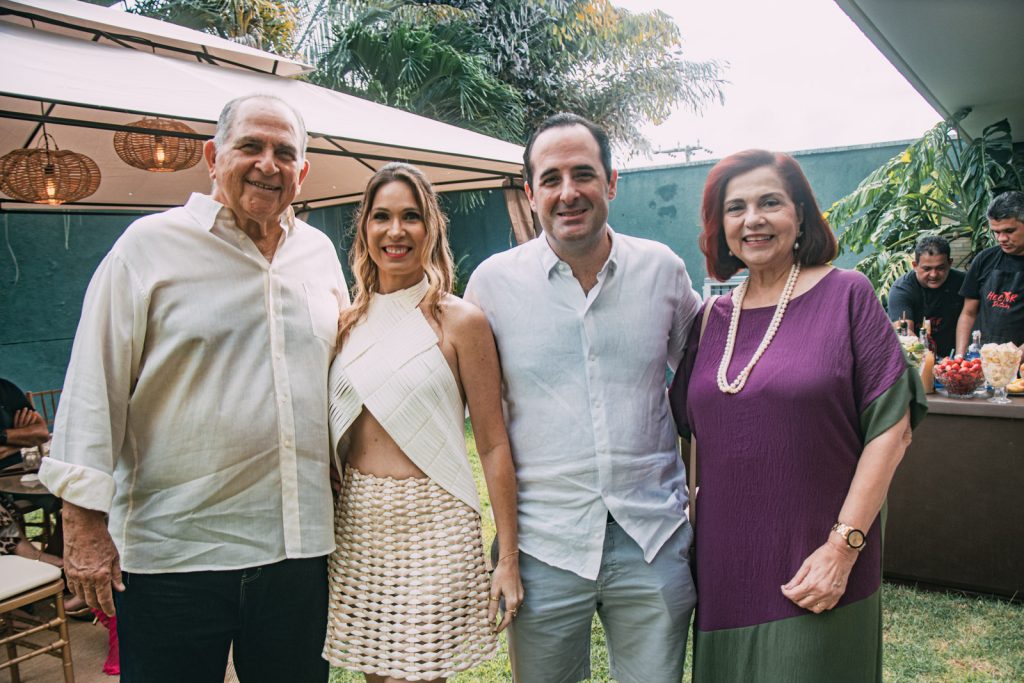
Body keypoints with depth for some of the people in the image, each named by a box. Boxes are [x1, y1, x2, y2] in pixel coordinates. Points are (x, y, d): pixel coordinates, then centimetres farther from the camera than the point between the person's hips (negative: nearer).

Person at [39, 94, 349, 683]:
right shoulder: (151, 244, -4)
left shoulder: (319, 252, 9)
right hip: (172, 551, -4)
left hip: (299, 547, 4)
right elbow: (93, 388, -5)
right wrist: (85, 522, -8)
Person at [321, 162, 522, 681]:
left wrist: (508, 560, -8)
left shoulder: (459, 320, -7)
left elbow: (493, 445, -7)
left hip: (432, 525, -4)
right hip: (357, 522, 5)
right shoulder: (350, 321, 7)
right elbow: (335, 436, 14)